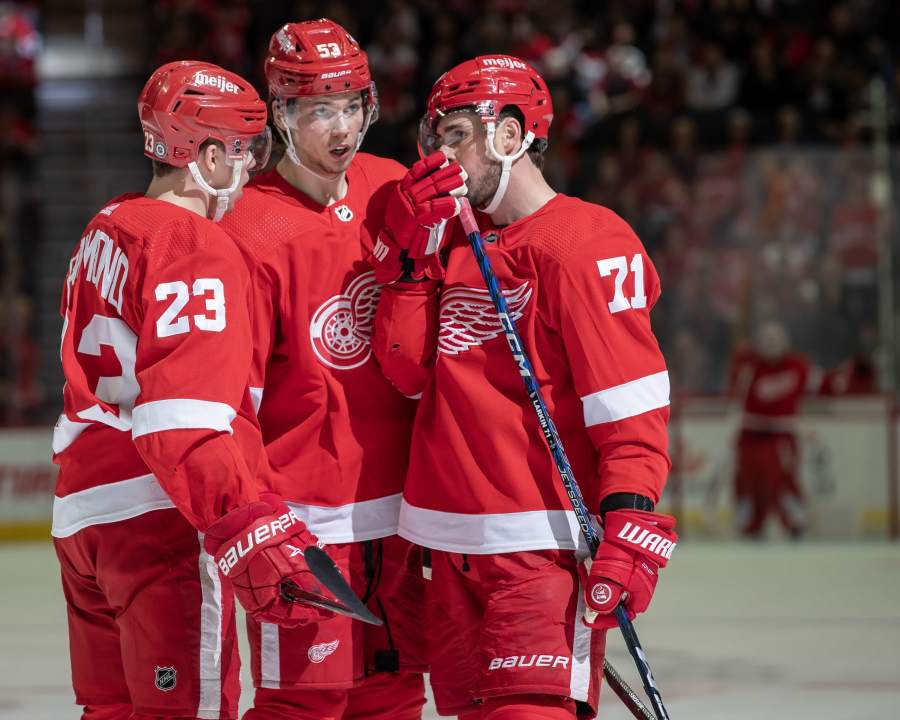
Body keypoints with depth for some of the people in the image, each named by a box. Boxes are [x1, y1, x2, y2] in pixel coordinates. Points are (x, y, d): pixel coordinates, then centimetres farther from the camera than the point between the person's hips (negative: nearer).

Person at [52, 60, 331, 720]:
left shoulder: (108, 230, 16)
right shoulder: (198, 250, -14)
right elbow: (185, 420, -25)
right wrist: (251, 533, -32)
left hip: (82, 511, 10)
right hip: (157, 518, -10)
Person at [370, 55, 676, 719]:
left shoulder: (582, 241, -9)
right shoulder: (456, 241, 17)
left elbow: (632, 407, -14)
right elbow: (409, 370, 9)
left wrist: (631, 526, -23)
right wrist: (411, 255, 0)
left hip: (542, 543, -8)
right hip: (455, 538, 8)